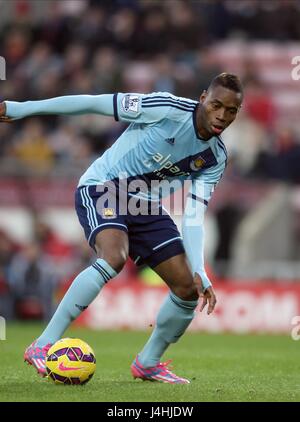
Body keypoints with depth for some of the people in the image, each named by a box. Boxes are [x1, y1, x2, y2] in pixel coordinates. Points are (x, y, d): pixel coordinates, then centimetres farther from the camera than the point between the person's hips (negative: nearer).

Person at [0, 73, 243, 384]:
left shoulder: (215, 158, -3)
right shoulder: (169, 109, -21)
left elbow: (193, 216, -4)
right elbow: (94, 103, -17)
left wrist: (199, 272, -18)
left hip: (144, 204, 7)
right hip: (101, 188, -7)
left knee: (189, 289, -2)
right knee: (114, 257, -35)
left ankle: (147, 363, 21)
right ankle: (43, 346, -30)